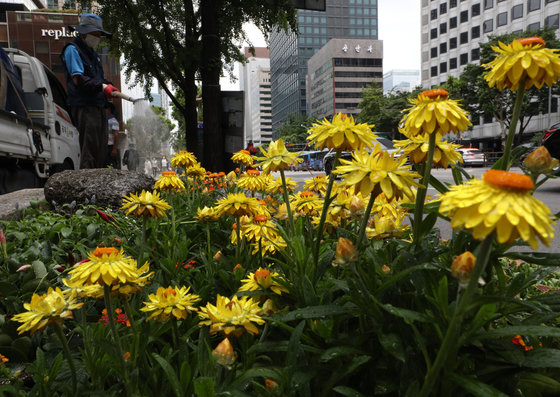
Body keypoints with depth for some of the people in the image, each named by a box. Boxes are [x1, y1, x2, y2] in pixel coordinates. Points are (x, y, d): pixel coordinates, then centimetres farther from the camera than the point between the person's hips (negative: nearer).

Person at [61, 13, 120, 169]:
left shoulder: (92, 53, 25)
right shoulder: (72, 50, -2)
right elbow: (78, 79, -14)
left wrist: (108, 86, 5)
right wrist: (102, 86, -20)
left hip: (98, 107, 9)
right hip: (84, 108, -9)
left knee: (101, 149, 8)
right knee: (89, 149, -12)